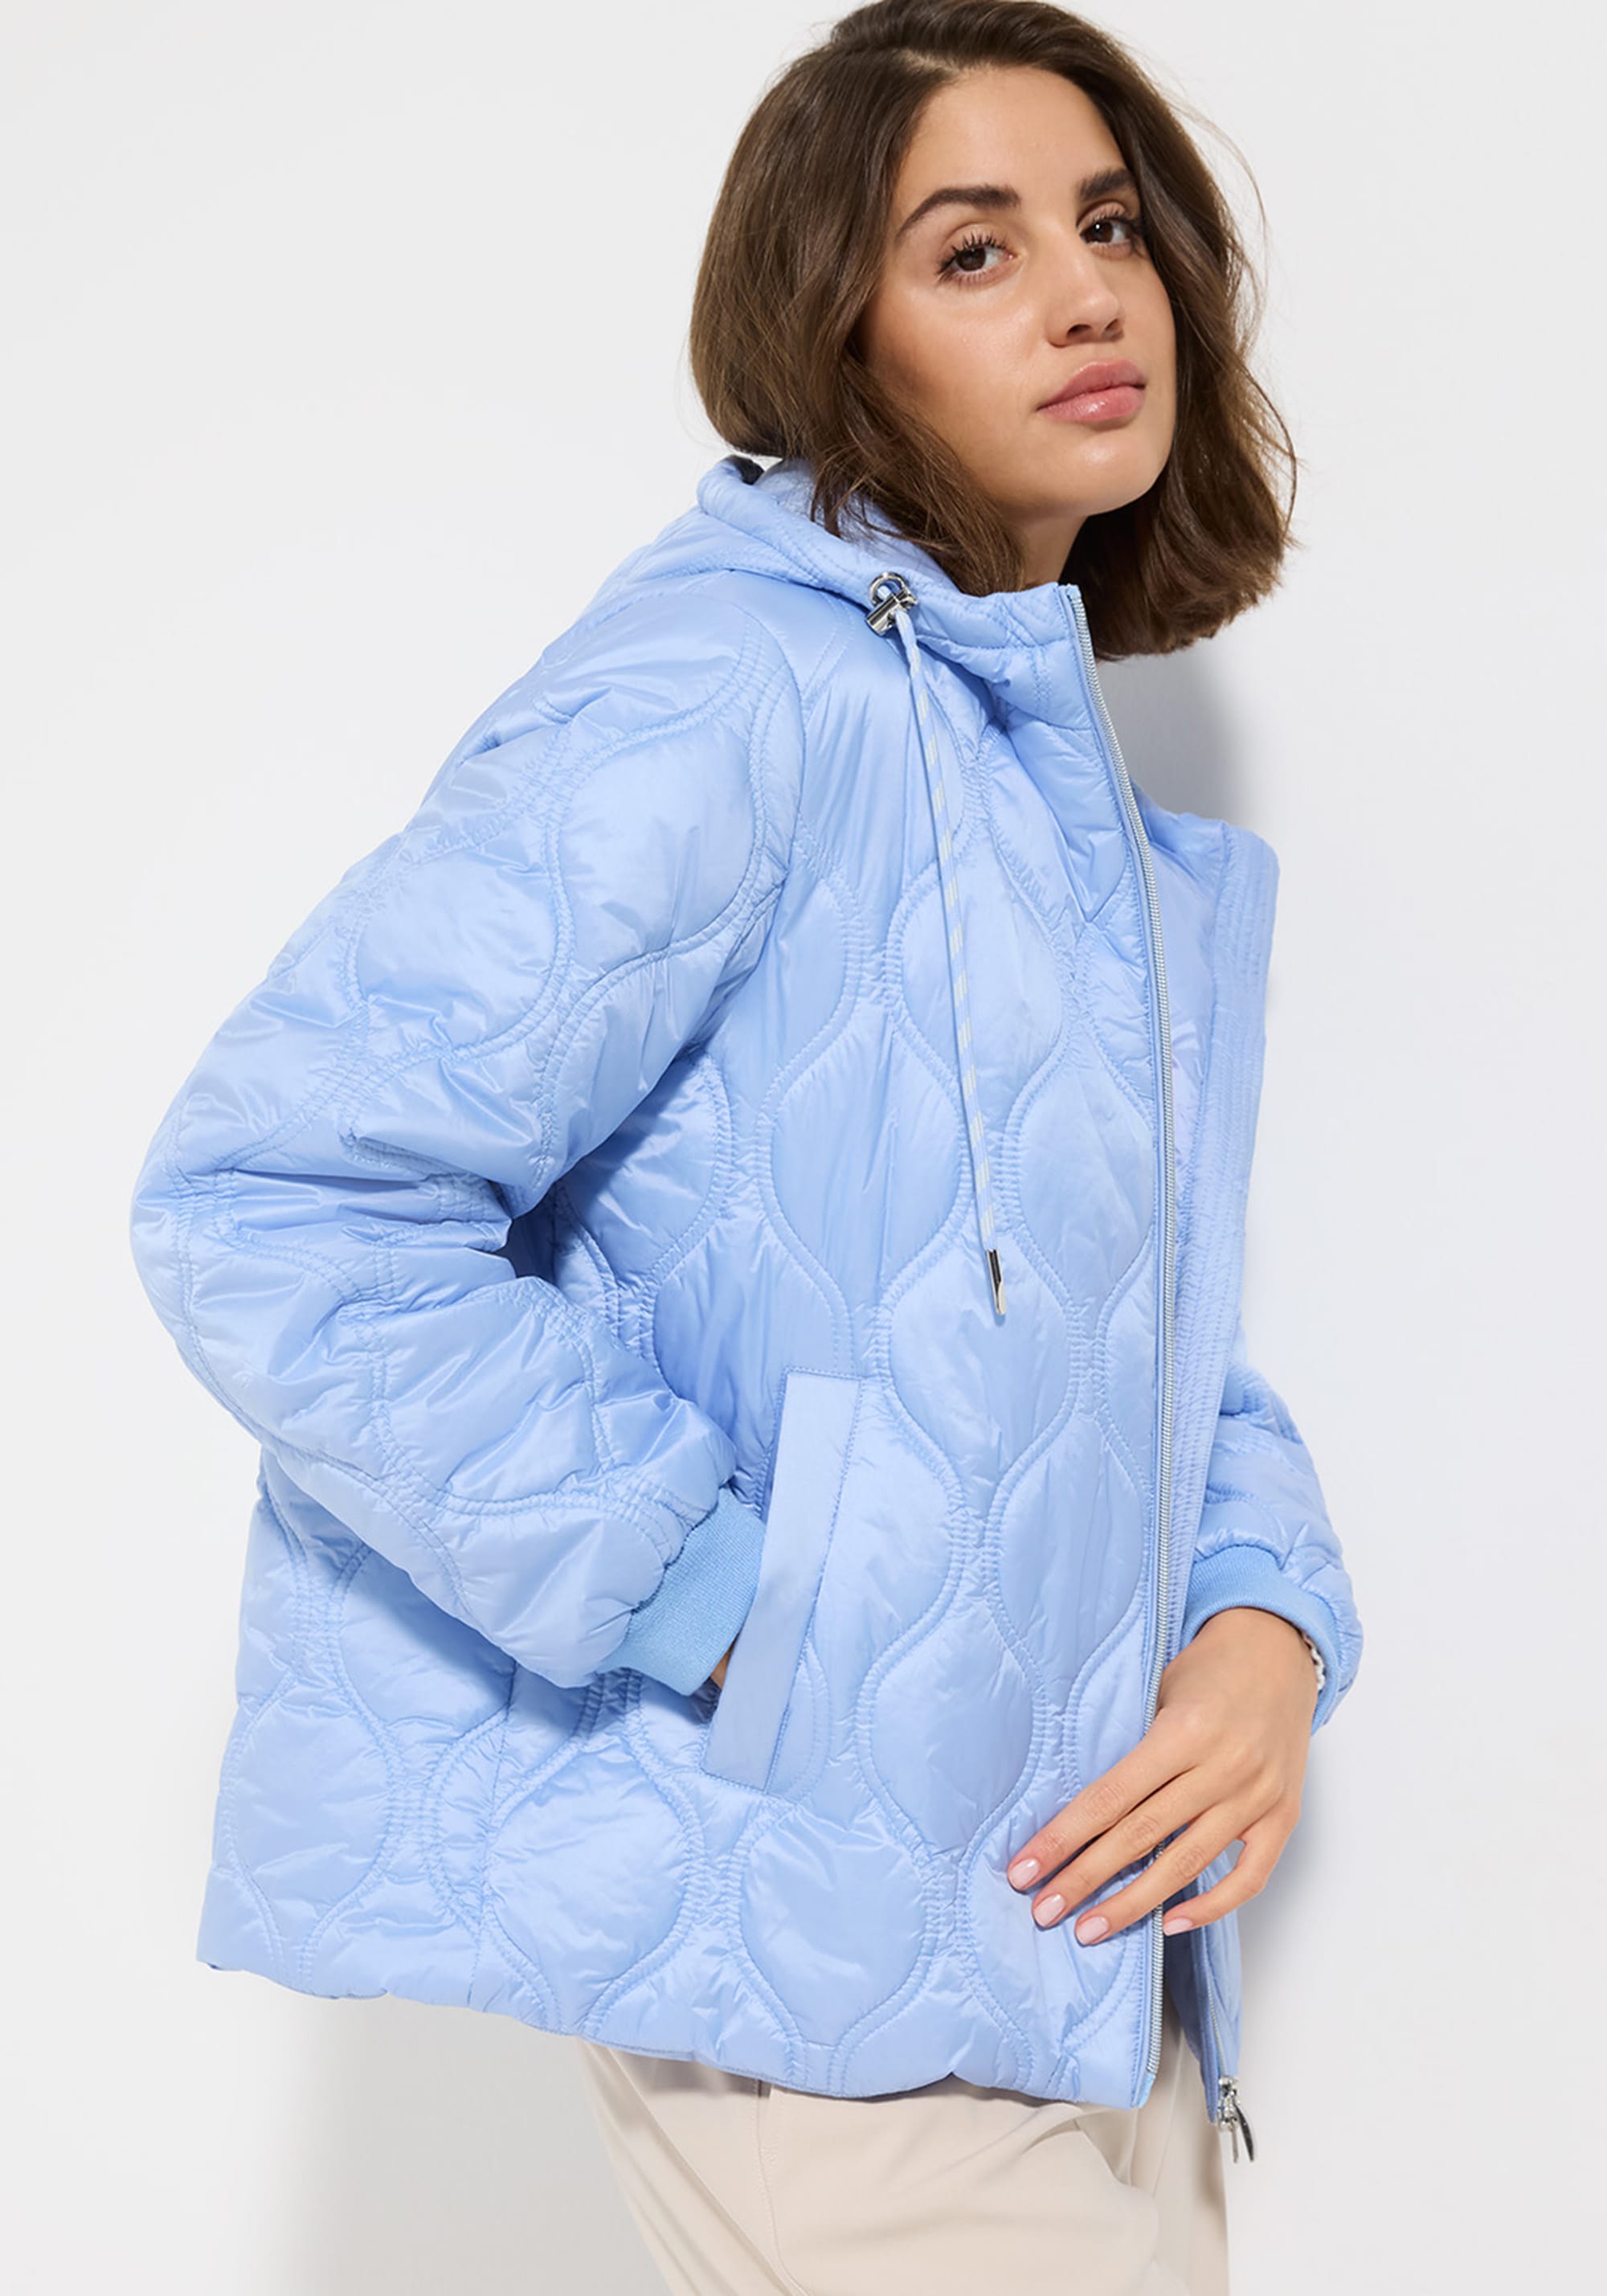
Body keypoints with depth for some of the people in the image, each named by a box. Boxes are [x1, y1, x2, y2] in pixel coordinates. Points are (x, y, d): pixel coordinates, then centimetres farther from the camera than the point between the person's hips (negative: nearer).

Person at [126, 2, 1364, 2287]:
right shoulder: (739, 684, -16)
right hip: (839, 1953, -8)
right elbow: (276, 1201, -26)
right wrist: (736, 1622, -22)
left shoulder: (1080, 790, 13)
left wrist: (1266, 1615, -3)